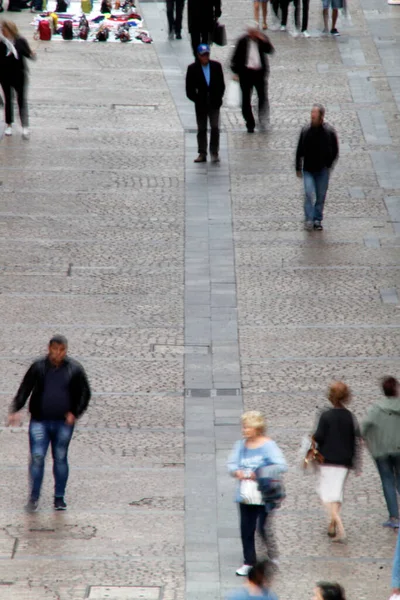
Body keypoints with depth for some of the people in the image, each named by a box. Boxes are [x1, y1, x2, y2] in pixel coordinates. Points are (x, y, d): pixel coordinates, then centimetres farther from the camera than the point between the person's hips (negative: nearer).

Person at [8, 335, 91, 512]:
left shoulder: (74, 369, 1)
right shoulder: (38, 367, 0)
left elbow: (85, 393, 5)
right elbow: (24, 390, 0)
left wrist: (75, 413, -8)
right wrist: (15, 410, -14)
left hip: (64, 423, 1)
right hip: (40, 421, -1)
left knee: (60, 459, 8)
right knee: (37, 457, -7)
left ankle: (59, 497, 18)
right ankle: (34, 497, 2)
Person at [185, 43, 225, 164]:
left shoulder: (216, 66, 0)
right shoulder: (192, 68, -5)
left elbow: (221, 85, 7)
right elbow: (189, 89, -2)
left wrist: (218, 98, -1)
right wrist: (197, 100, -8)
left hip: (214, 103, 0)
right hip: (200, 104, 0)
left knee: (215, 128, -8)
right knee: (201, 129, 7)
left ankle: (214, 153, -1)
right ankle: (202, 154, 12)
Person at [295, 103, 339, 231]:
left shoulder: (329, 132, -7)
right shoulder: (306, 131, -4)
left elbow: (335, 151, 2)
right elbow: (299, 151, 5)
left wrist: (329, 165, -5)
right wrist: (298, 168, 7)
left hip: (323, 171, 0)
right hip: (308, 170, 0)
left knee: (321, 196, 8)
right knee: (308, 194, -12)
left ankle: (318, 219, 22)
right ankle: (309, 219, -4)